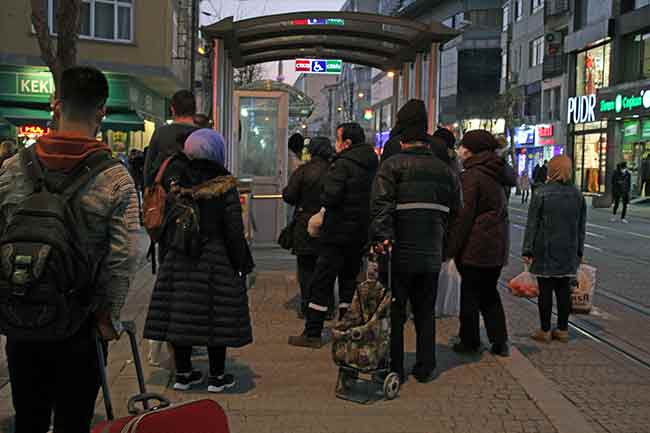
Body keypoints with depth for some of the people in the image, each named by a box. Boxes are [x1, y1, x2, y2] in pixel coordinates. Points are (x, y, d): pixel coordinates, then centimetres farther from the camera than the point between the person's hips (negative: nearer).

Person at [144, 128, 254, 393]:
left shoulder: (176, 184, 0)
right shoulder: (225, 187, -10)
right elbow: (234, 229, -9)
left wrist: (167, 255, 15)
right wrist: (242, 264, -3)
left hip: (178, 260, 4)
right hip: (216, 260, -3)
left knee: (180, 314, 10)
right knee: (217, 317, 5)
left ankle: (183, 373, 20)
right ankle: (217, 376, 13)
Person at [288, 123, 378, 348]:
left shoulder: (343, 164, -15)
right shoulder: (373, 165, 9)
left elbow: (330, 196, -22)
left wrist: (323, 198, -2)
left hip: (339, 232, -7)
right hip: (362, 234, 7)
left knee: (321, 282, 0)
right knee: (349, 280, 15)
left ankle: (312, 333, 2)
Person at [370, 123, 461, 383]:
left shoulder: (392, 166, -4)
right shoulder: (445, 171, 12)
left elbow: (381, 203, -18)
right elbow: (455, 212, 15)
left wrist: (382, 235, -24)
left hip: (400, 253, -4)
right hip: (431, 254, 4)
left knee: (394, 312, 5)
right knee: (425, 312, 15)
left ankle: (394, 369, 10)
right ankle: (425, 368, 21)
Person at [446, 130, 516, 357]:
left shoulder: (471, 176, -14)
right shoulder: (497, 175, 10)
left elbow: (463, 216, -17)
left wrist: (450, 248, -14)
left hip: (475, 246, -8)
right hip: (498, 246, 8)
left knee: (470, 294, 5)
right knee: (490, 292, 17)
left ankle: (470, 341, 13)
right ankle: (500, 341, 18)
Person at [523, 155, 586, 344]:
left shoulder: (542, 193, -9)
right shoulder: (577, 195, 6)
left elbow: (532, 224, -8)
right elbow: (582, 227, 11)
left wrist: (527, 250, -5)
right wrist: (579, 251, 18)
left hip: (545, 251, -4)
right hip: (568, 252, 4)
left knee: (545, 290, 2)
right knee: (564, 290, 10)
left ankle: (545, 331, 7)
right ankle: (563, 329, 17)